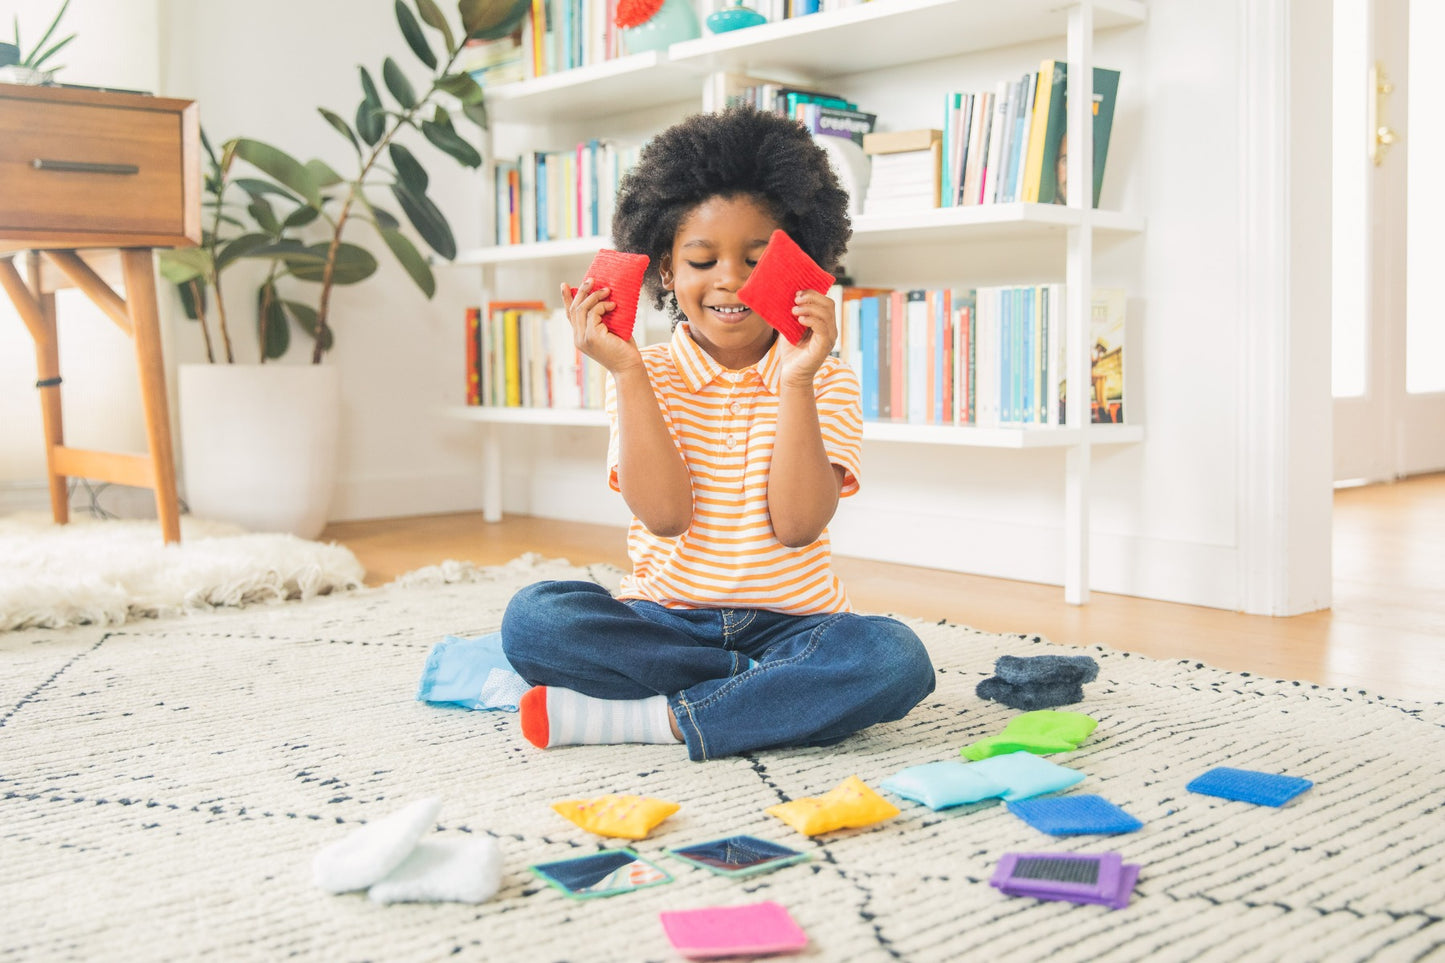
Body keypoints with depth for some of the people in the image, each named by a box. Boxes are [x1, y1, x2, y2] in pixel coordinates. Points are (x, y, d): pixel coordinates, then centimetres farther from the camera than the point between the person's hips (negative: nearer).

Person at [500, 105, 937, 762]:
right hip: (664, 621, 1)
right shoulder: (648, 377, 3)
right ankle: (776, 691, -21)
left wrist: (794, 381, -20)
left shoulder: (828, 382, 2)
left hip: (791, 623, 0)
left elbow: (797, 523, -13)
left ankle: (652, 719, -25)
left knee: (897, 658, -30)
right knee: (532, 618, -25)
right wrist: (626, 371, -15)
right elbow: (664, 513, -13)